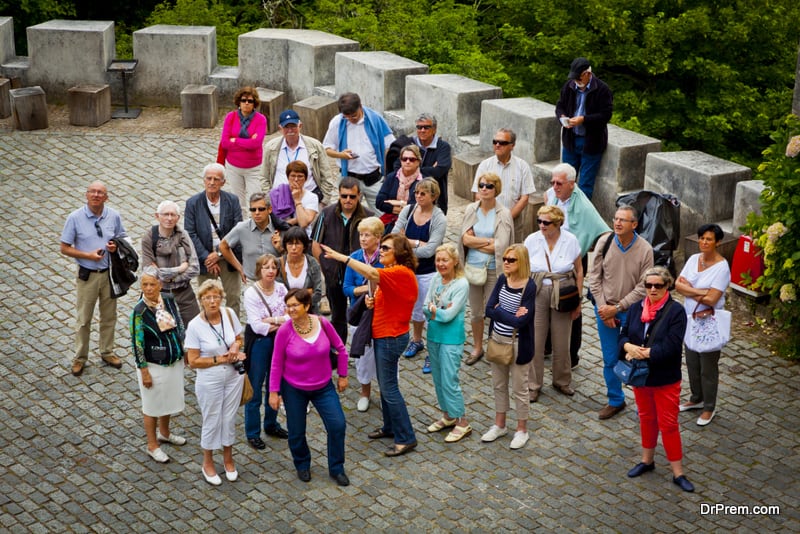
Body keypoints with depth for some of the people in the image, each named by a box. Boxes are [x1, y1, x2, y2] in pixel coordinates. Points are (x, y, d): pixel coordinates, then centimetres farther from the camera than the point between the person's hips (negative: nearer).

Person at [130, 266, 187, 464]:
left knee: (168, 399, 24)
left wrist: (184, 350, 10)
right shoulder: (139, 311, -23)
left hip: (175, 361, 6)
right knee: (152, 405, 11)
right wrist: (144, 372, -16)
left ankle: (164, 432, 48)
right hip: (154, 366, -6)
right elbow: (137, 344, -18)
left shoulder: (169, 300, -7)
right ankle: (152, 446, 28)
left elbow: (180, 325, 7)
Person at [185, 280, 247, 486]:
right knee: (212, 422, 11)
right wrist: (220, 359, -20)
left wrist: (235, 346, -15)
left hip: (233, 376, 3)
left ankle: (228, 459, 39)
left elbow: (239, 338, 7)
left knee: (230, 419, 17)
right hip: (209, 381, -3)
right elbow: (193, 361, -15)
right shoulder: (195, 326, -19)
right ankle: (208, 464, 33)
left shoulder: (229, 314, -10)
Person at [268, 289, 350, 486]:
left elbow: (340, 348, 1)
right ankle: (302, 465, 39)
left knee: (337, 425, -5)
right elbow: (277, 363, -8)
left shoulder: (322, 323, -14)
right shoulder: (284, 331, -18)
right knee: (296, 433, 9)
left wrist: (342, 375, 5)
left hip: (323, 387, 1)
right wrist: (273, 392, -6)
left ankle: (336, 469, 17)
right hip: (294, 389, -1)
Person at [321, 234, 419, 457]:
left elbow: (372, 274, -38)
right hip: (383, 334, 10)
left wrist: (341, 257, -39)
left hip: (391, 336, -10)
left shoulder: (401, 273, -21)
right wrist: (373, 301, -1)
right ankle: (390, 427, 33)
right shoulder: (390, 272, 10)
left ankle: (406, 438, 2)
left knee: (389, 387, -5)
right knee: (385, 384, 19)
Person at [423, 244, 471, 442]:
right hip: (433, 334, 7)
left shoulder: (461, 284, -17)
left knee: (449, 381, -5)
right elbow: (425, 308, 1)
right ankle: (448, 416, 31)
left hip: (451, 338, -7)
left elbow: (449, 315, -20)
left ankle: (462, 423, 7)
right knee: (438, 379, 15)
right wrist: (440, 311, -16)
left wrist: (433, 309, -6)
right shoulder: (436, 279, 2)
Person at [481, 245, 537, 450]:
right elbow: (488, 309, -6)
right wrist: (511, 315, -18)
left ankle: (522, 430, 25)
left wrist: (499, 311, -15)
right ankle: (499, 425, 35)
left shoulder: (529, 286, -18)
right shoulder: (502, 280, -1)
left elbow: (521, 321, -24)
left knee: (519, 389, 8)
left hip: (518, 345, -6)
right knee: (499, 385, 18)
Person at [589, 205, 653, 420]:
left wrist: (617, 308, -16)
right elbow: (594, 277, -2)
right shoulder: (604, 242, -8)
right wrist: (603, 309, -8)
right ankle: (615, 401, 29)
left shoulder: (645, 250, -14)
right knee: (610, 360, 12)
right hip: (605, 310, 2)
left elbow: (643, 287, -12)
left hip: (632, 311, -2)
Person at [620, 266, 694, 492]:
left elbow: (672, 346, -23)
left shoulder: (675, 312, -15)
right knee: (646, 419, 20)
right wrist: (629, 347, -21)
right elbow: (623, 335, 1)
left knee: (668, 424, 1)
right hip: (640, 375, 5)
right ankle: (647, 460, 36)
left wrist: (645, 353, -24)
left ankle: (677, 472, 10)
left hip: (665, 379, -5)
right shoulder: (636, 308, 2)